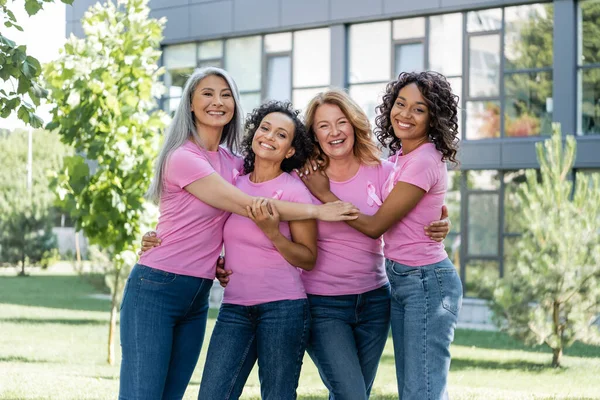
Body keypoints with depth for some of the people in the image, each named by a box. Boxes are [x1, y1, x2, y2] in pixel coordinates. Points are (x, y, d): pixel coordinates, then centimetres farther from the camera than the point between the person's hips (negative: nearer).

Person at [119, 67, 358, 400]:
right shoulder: (183, 158, -12)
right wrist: (318, 210, -15)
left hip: (198, 296, 7)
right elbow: (246, 206, -16)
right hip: (156, 288, -7)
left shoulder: (233, 161, 12)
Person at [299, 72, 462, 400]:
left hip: (426, 282, -10)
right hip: (400, 280, 10)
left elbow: (374, 226, -15)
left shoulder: (424, 161, -18)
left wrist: (324, 194, -6)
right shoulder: (401, 157, 11)